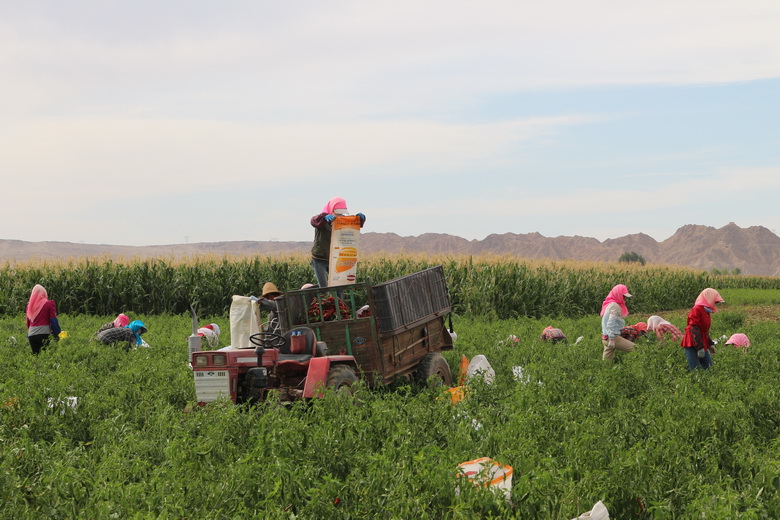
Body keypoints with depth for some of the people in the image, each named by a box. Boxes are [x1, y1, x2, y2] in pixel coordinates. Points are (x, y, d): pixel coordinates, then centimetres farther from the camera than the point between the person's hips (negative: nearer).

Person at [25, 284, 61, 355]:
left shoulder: (30, 305, 10)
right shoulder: (49, 304, 0)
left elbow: (27, 321, 15)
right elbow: (53, 320, -3)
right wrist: (57, 334, 2)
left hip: (31, 334, 4)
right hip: (44, 333, -4)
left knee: (35, 355, 10)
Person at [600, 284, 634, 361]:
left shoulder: (609, 304, 18)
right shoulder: (614, 306, -12)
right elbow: (611, 324, -20)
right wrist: (612, 339, -22)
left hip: (605, 337, 10)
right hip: (613, 337, -10)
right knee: (634, 349, -10)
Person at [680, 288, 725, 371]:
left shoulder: (706, 311, 16)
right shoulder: (697, 310, -14)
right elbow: (694, 329, -20)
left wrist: (710, 344, 23)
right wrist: (700, 347, -23)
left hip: (702, 345, 10)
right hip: (692, 345, -10)